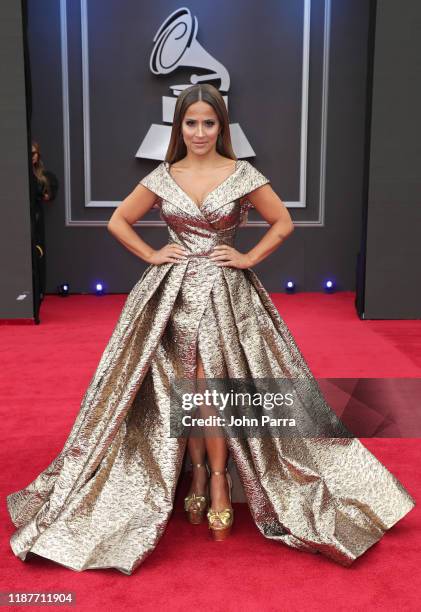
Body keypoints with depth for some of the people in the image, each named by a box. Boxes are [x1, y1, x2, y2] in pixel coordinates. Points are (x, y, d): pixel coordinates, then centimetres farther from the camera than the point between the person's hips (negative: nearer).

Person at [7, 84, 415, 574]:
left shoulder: (243, 175, -1)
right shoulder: (161, 178, 4)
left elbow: (283, 222, 6)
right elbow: (118, 221, 12)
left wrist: (249, 258, -3)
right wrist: (152, 256, 1)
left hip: (226, 290, -2)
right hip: (174, 291, 2)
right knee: (186, 388, 4)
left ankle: (217, 482, 3)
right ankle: (199, 475, 17)